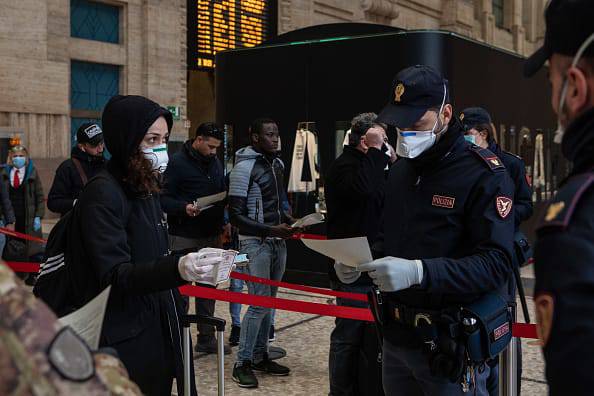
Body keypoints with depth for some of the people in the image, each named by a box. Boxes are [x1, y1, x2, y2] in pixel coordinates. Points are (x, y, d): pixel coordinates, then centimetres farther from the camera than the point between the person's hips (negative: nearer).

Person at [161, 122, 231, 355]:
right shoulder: (178, 162, -10)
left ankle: (206, 338, 23)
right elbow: (164, 198, -12)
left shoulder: (215, 162, 12)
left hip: (211, 235, 7)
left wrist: (223, 221, 9)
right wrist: (184, 207, -30)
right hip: (184, 238, -7)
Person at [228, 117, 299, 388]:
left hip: (278, 242, 7)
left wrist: (288, 221, 3)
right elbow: (236, 216, -15)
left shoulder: (278, 164, 11)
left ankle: (260, 356, 24)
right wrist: (270, 230, -22)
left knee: (269, 302, 11)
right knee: (259, 303, -7)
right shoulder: (244, 167, -12)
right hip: (255, 243, -7)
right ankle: (242, 363, 6)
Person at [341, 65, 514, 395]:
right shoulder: (401, 169, 10)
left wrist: (420, 272, -32)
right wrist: (362, 259, -1)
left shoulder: (484, 174, -14)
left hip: (451, 346, -7)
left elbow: (497, 263, -22)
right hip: (396, 339, 7)